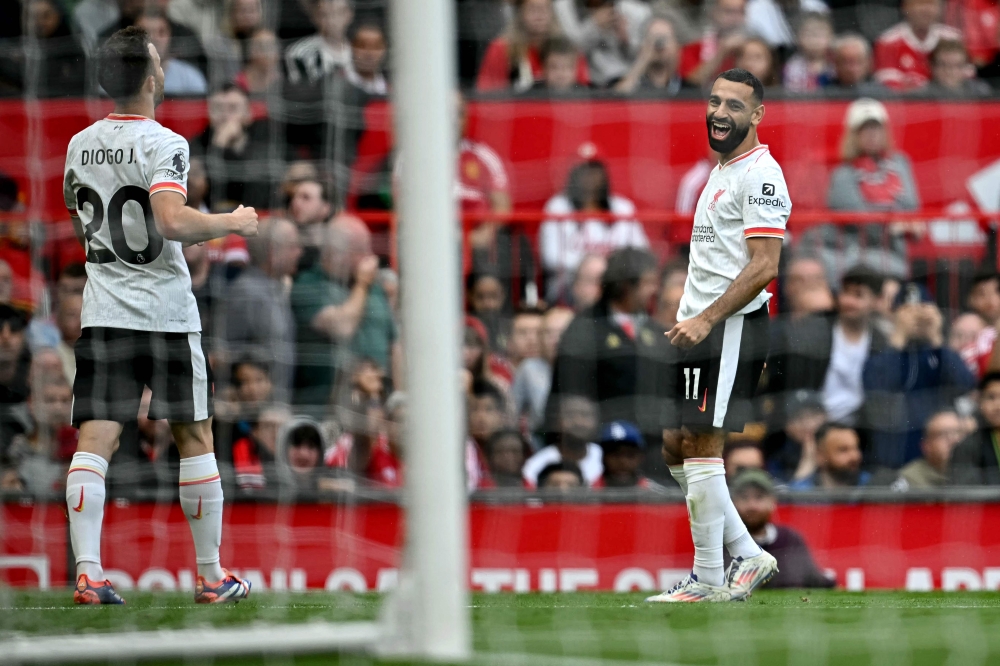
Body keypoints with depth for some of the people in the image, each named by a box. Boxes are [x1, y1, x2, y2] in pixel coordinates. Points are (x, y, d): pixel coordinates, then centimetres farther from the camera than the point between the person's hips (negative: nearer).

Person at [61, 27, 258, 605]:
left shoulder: (81, 144, 9)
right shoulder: (163, 144, -11)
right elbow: (172, 220, -25)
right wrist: (232, 223, -11)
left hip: (103, 312, 5)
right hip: (165, 313, -5)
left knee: (95, 440, -2)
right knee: (195, 438, 8)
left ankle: (88, 572, -15)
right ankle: (212, 576, 13)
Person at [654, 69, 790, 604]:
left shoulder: (760, 174, -12)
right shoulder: (721, 172, 19)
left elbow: (764, 266, -19)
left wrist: (707, 319, -22)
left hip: (730, 329, -10)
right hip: (697, 328, 10)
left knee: (700, 446, -8)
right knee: (675, 446, 10)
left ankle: (708, 579, -3)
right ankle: (747, 556, 15)